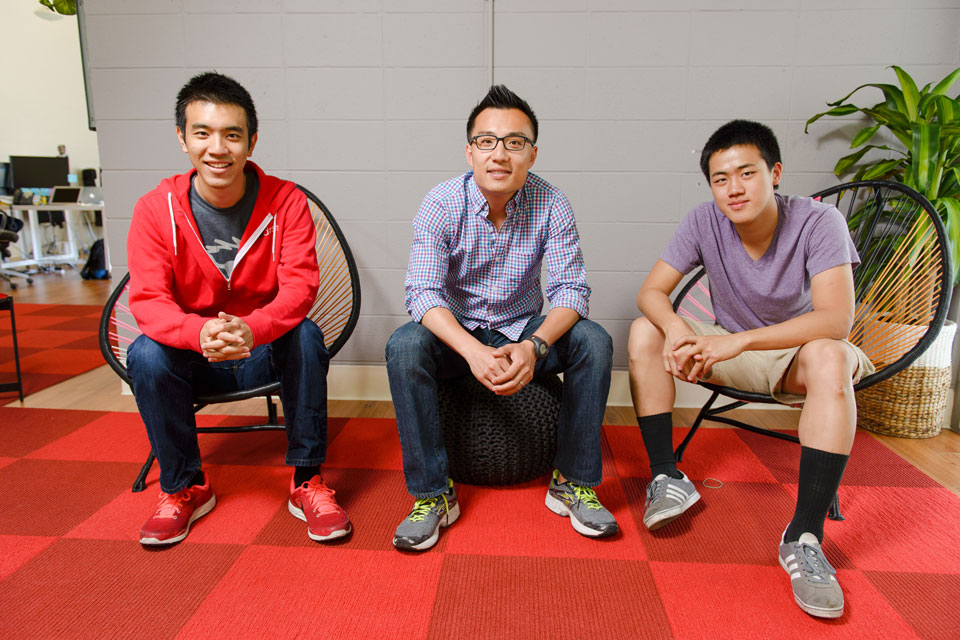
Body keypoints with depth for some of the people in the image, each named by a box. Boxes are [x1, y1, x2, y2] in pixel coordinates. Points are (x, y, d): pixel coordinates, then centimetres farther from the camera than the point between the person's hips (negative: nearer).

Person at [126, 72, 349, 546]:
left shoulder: (286, 201, -11)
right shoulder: (155, 209, -8)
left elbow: (300, 284, -20)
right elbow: (147, 300, -15)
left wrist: (251, 328, -42)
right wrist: (201, 334, -38)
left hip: (268, 350, -1)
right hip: (193, 356, 2)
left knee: (306, 335, -31)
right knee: (146, 353, -27)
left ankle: (307, 481, -17)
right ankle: (184, 487, -4)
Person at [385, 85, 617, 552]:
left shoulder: (551, 205, -11)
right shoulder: (442, 204, -15)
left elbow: (570, 289, -15)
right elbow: (423, 293, -22)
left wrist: (534, 346, -36)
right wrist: (474, 351, -40)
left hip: (524, 332, 1)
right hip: (456, 333, -1)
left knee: (593, 341, -24)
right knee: (403, 347, -30)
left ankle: (572, 481, -9)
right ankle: (432, 494, -17)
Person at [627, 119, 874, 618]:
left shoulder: (818, 223, -21)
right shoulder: (704, 222, -13)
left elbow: (837, 318, -31)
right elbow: (651, 291, -14)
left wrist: (739, 340, -42)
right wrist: (674, 327, -38)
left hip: (799, 352, -2)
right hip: (731, 349, 3)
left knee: (828, 358, -37)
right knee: (644, 333, -18)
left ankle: (804, 536, -30)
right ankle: (667, 478, -12)